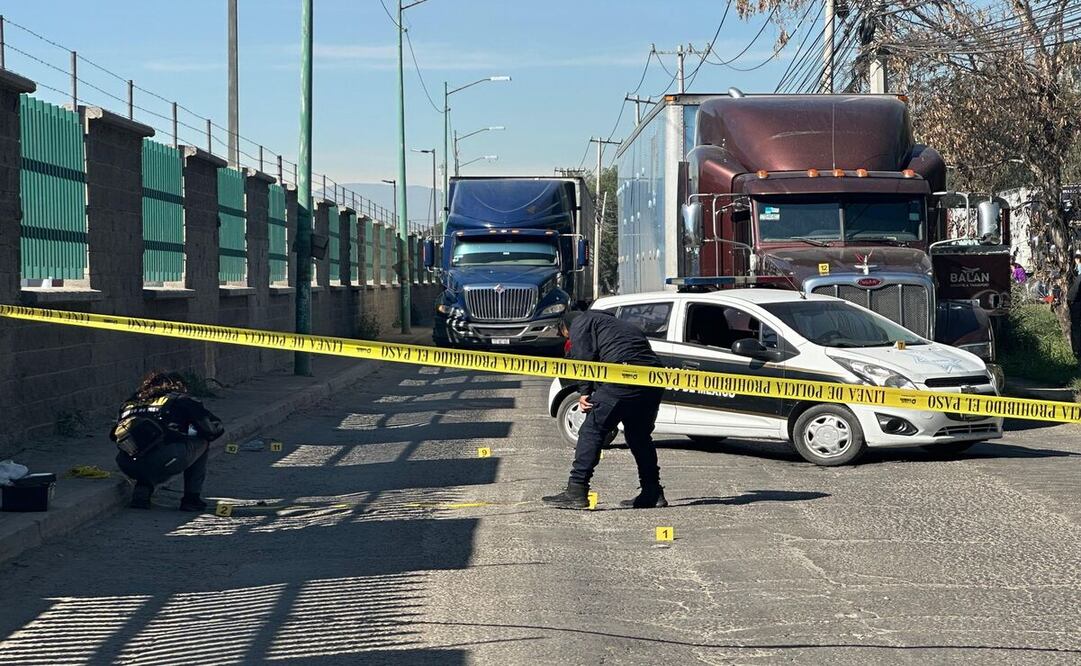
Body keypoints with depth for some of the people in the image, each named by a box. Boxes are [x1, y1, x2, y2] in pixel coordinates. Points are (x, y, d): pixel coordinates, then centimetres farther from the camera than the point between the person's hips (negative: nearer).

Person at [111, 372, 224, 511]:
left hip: (128, 466, 5)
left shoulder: (131, 402, 28)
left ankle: (143, 486, 12)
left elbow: (113, 435, 30)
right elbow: (214, 427, 15)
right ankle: (191, 498, 19)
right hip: (162, 462, -4)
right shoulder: (181, 400, 17)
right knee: (201, 442, 23)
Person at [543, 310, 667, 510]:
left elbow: (583, 358, -2)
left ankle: (577, 491, -10)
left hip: (623, 379, -8)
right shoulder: (612, 323, 38)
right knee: (640, 435, 22)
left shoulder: (580, 322, 14)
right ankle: (653, 493, 23)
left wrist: (585, 392, 1)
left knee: (591, 431, -4)